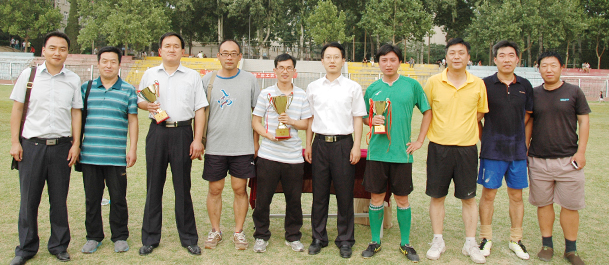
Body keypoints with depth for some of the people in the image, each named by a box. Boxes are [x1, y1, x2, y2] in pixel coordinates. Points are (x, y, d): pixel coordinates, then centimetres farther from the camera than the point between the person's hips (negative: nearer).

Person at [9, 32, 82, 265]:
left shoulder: (73, 80, 7)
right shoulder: (29, 75, 4)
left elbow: (76, 113, 9)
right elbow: (17, 109, 6)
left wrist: (76, 144, 3)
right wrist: (15, 142, 0)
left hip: (61, 146, 1)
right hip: (32, 145, -1)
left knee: (59, 200, 8)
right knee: (29, 199, 6)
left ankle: (59, 246, 22)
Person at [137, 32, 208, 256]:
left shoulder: (192, 76, 8)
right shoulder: (150, 74, 13)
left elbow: (199, 110, 4)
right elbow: (138, 101, 18)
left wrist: (197, 139, -4)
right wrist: (147, 105, -7)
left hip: (182, 132, -1)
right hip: (157, 131, 2)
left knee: (183, 186, 3)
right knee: (154, 185, 5)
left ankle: (189, 238, 13)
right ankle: (150, 238, 16)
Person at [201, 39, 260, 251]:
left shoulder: (249, 80, 3)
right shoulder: (208, 80, 4)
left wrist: (256, 142, 4)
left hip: (243, 146, -1)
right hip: (214, 146, 1)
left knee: (240, 188, 4)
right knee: (215, 189, 8)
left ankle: (239, 232, 18)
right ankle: (215, 231, 23)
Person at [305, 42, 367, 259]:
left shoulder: (353, 87, 4)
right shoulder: (313, 87, 10)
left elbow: (358, 118, 5)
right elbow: (310, 118, 14)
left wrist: (356, 146, -3)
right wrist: (308, 144, 9)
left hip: (343, 143, -2)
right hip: (320, 143, 2)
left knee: (345, 194, 2)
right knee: (319, 193, 6)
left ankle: (345, 240, 15)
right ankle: (318, 238, 19)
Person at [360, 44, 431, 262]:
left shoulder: (412, 85, 1)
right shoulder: (372, 89, 6)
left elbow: (427, 112, 9)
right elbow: (364, 118, 14)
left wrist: (419, 141, 3)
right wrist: (371, 120, -9)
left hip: (402, 153, -1)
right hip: (377, 152, 1)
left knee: (402, 198, 8)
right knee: (376, 197, 7)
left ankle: (405, 243, 22)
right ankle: (375, 241, 22)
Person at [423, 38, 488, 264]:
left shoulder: (478, 84, 1)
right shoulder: (433, 82, -2)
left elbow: (479, 113, 14)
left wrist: (464, 130, 6)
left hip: (467, 148, 1)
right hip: (439, 147, -1)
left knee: (468, 198, 8)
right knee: (437, 196, 7)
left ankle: (470, 243, 22)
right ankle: (438, 241, 22)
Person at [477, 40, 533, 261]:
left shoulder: (525, 85, 6)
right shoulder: (485, 84, -3)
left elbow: (528, 116, 14)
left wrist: (523, 141, 8)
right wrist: (486, 140, 1)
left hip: (518, 151, 3)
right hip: (492, 151, -3)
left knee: (516, 195, 9)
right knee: (488, 194, 3)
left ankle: (516, 240, 22)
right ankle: (486, 238, 17)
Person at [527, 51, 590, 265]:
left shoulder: (574, 92, 1)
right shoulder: (533, 94, 6)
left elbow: (584, 121, 3)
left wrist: (581, 151, -4)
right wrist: (525, 151, 9)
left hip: (568, 159, -1)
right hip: (538, 160, 2)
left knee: (570, 205, 3)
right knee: (543, 203, 8)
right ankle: (547, 245, 22)